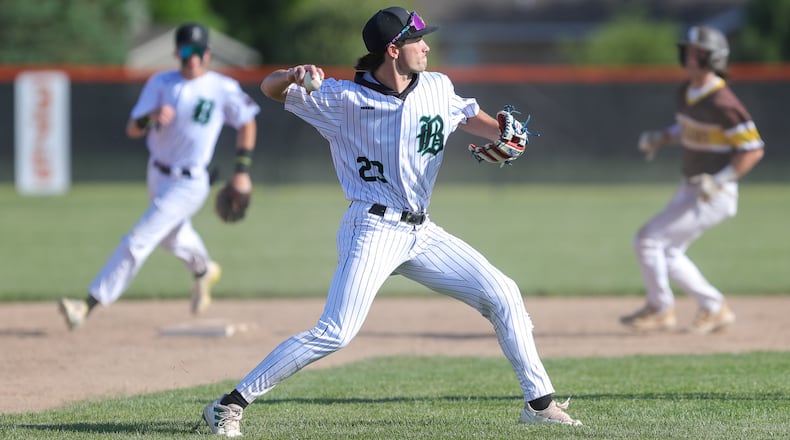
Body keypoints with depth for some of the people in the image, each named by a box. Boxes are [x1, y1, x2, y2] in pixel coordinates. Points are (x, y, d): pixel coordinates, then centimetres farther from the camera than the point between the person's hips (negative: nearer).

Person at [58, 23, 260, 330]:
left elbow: (247, 122, 4)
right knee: (171, 237, 28)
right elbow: (132, 130, -9)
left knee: (138, 241, -14)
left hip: (188, 184, -6)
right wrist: (151, 118, -32)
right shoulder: (161, 83, -4)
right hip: (158, 175, 6)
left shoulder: (223, 89, -12)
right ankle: (203, 270, 61)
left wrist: (242, 171, -1)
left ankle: (91, 304, -14)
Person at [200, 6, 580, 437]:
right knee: (335, 334, -18)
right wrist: (294, 75, -31)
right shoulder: (342, 98, -9)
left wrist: (503, 134, 3)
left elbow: (470, 116, 25)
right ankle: (229, 405, -13)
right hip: (373, 231, -6)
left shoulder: (437, 88, 6)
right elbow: (270, 87, -7)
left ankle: (538, 401, 12)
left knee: (501, 294, 2)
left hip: (421, 233, 6)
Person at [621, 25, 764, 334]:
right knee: (668, 253, 15)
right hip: (690, 189, 9)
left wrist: (717, 181, -25)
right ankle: (714, 308, 23)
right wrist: (661, 138, 4)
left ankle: (660, 309, 8)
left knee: (648, 240, -9)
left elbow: (753, 149, -21)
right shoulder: (685, 93, 5)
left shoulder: (721, 103, -22)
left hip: (714, 196, -9)